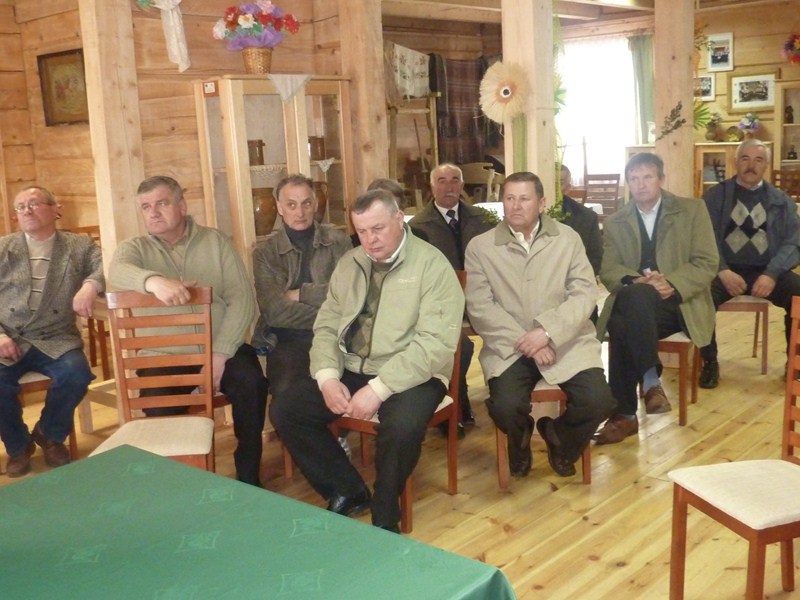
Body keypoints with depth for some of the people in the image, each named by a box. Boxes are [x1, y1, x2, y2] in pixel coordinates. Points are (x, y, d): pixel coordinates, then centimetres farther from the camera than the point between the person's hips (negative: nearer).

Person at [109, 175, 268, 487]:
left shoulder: (215, 241, 7)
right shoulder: (135, 248, 7)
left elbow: (242, 299, -2)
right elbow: (117, 273, -18)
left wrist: (219, 353, -14)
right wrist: (155, 281, -41)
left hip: (219, 346, 0)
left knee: (251, 383, -27)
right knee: (160, 409, -26)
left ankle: (248, 476, -8)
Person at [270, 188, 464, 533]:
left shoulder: (432, 265, -11)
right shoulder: (349, 264, 9)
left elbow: (436, 343, -20)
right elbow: (326, 326, 10)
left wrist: (378, 388, -26)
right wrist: (328, 377, -10)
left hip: (409, 376, -6)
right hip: (351, 370, 6)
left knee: (402, 425, -36)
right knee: (285, 411, -7)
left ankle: (384, 517, -7)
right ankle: (348, 491, 9)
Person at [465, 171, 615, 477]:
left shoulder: (568, 238, 6)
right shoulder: (480, 247, 2)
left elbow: (585, 293, -2)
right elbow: (480, 306, -5)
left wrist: (548, 332, -17)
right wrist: (525, 343, -15)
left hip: (565, 341, 1)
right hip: (509, 346, -1)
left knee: (598, 401, -20)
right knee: (505, 407, -27)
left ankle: (557, 436, 16)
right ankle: (521, 442, 14)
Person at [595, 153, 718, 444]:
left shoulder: (692, 210, 7)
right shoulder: (615, 222, 14)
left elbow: (707, 263, -1)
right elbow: (607, 270, 4)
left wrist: (671, 284, -19)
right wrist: (635, 281, -19)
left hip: (679, 303, -2)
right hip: (633, 304, 3)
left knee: (625, 325, -35)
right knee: (621, 323, -36)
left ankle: (625, 414, -28)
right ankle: (650, 381, -23)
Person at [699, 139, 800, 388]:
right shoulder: (715, 196, 8)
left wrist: (772, 274, -15)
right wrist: (722, 271, -19)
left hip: (767, 270, 2)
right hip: (726, 270, -1)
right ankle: (709, 362, -10)